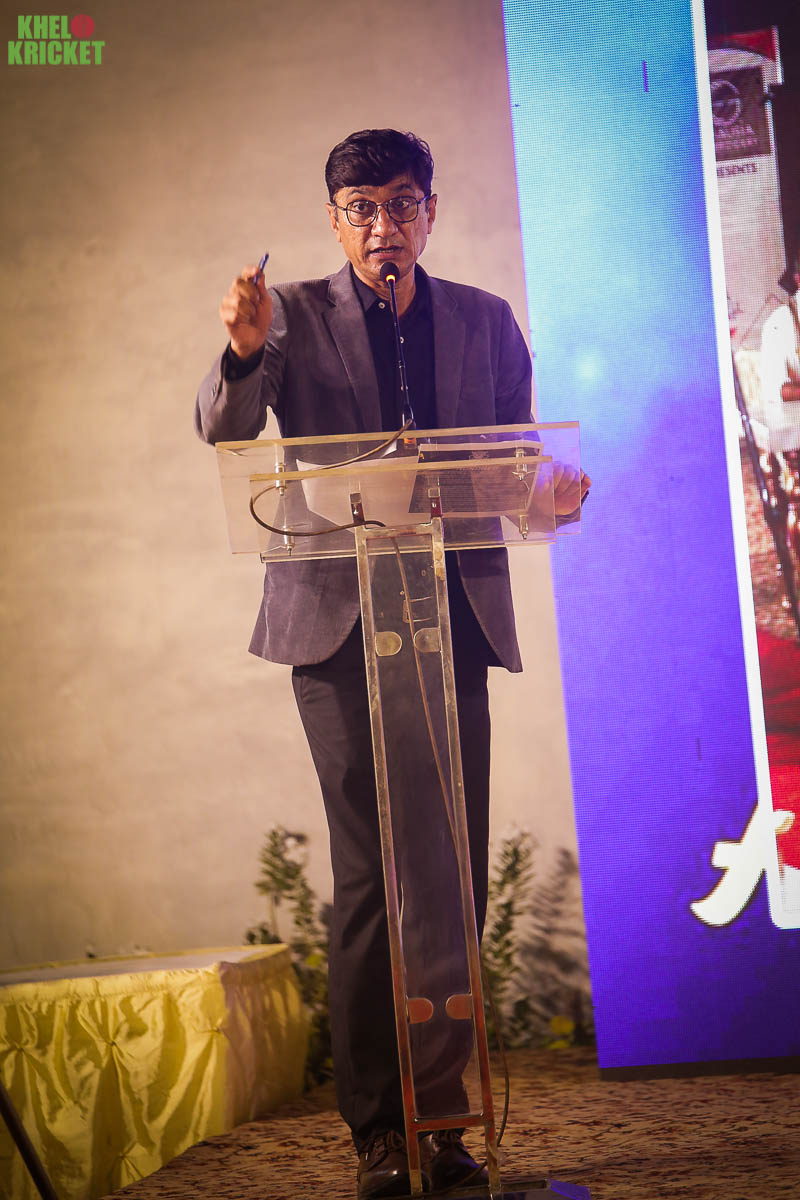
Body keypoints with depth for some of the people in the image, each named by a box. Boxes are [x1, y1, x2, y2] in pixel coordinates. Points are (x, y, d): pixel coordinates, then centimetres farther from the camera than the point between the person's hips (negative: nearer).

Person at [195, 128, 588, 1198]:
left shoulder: (486, 321, 15)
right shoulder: (294, 315, 8)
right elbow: (223, 434, -5)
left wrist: (553, 492, -7)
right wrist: (245, 354, -25)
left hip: (455, 613, 3)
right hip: (339, 616, -2)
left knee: (456, 869, 0)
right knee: (370, 871, -8)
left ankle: (440, 1112, 8)